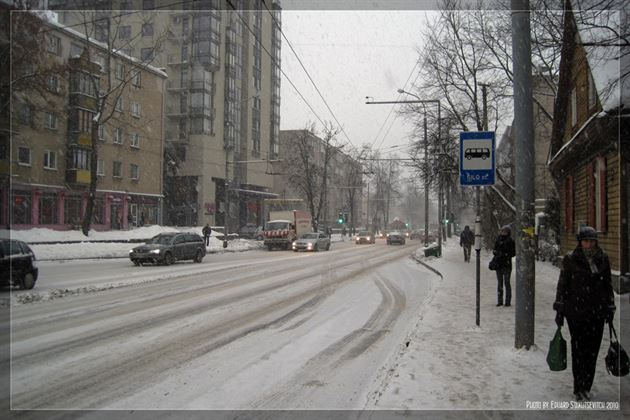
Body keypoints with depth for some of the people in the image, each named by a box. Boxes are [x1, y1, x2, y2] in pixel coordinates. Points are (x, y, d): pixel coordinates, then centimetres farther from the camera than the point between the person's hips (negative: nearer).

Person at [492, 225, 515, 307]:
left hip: (507, 264, -4)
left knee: (507, 282, -4)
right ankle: (500, 301, 14)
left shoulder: (510, 241, -4)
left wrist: (505, 255, -18)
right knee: (499, 283, 8)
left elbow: (513, 252, -5)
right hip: (498, 264, 4)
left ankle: (508, 301, 2)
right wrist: (495, 252, -5)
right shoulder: (498, 240, 10)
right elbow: (495, 250, 17)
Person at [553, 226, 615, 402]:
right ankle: (578, 389, 10)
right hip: (576, 311, -3)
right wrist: (559, 310, -3)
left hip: (597, 311, 3)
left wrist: (610, 308, 11)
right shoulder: (570, 259, -5)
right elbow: (562, 285, -1)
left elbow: (608, 284, 13)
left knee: (593, 350, 6)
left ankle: (586, 387, 19)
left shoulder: (603, 259, 4)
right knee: (578, 350, 1)